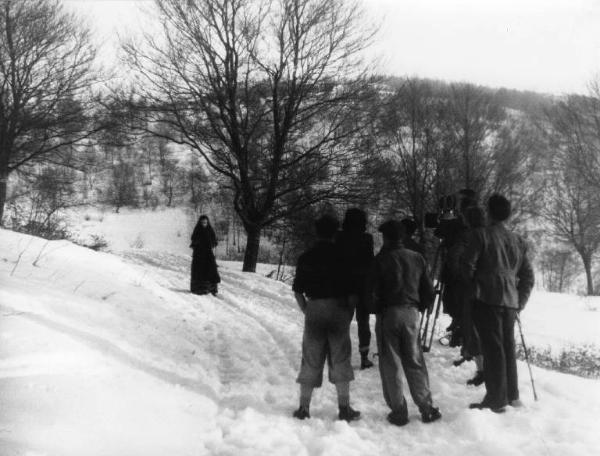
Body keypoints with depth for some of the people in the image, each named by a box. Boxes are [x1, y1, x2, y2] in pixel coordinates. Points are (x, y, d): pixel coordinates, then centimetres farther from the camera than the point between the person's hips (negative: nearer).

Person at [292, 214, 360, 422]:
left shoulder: (306, 257, 3)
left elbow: (297, 290, 2)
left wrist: (306, 310, 11)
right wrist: (350, 310, 3)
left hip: (314, 308, 2)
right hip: (338, 309, -2)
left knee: (311, 360, 9)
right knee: (340, 359, 7)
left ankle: (304, 407, 12)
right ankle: (344, 408, 9)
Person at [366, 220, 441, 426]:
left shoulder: (381, 259, -7)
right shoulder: (417, 258, 6)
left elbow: (372, 291, -10)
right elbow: (429, 291, 8)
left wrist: (377, 308, 7)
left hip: (388, 314, -4)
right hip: (411, 314, 4)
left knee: (391, 364, 4)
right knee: (415, 362, 12)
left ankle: (398, 412, 5)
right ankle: (427, 409, 12)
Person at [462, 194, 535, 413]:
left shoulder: (481, 235, -3)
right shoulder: (518, 241, 14)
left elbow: (468, 266, -7)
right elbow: (528, 276, 16)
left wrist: (470, 292, 6)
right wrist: (520, 302, 18)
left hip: (487, 299, -6)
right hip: (511, 301, 6)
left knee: (492, 348, -4)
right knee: (507, 346, 14)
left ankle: (496, 400, -1)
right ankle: (512, 395, 23)